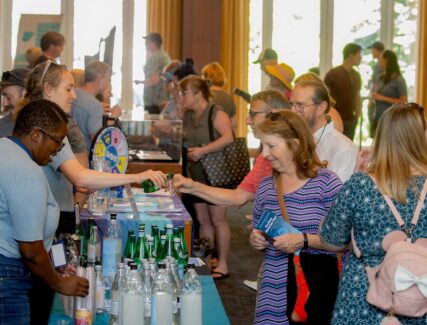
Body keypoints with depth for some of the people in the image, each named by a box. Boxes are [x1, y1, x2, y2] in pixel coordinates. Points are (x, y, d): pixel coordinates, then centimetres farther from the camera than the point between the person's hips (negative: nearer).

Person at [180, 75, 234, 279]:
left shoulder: (216, 113, -13)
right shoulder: (188, 116, 11)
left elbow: (228, 137, -27)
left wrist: (202, 151, -28)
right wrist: (188, 153, 7)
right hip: (195, 174, 8)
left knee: (218, 219, -4)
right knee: (203, 220, 10)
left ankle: (222, 265, 3)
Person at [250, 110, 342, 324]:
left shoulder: (325, 181, -9)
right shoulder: (266, 185, 9)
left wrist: (304, 240, -22)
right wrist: (255, 240, 0)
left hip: (316, 285, -5)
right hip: (275, 286, 5)